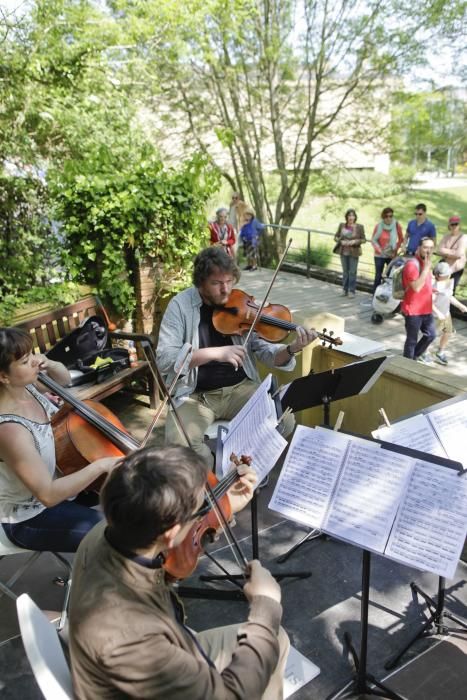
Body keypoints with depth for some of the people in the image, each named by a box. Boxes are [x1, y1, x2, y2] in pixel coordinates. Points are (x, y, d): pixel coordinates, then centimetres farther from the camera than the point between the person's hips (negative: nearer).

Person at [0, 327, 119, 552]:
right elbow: (48, 495, -34)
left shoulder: (25, 387, -12)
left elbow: (64, 379, 9)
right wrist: (100, 465, -33)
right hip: (29, 519, -8)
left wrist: (50, 364, -13)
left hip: (56, 479, 8)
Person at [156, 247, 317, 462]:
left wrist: (291, 350, -23)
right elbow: (163, 358, -17)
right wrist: (214, 353, -28)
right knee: (178, 443, -28)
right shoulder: (181, 305, -8)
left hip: (240, 388, 3)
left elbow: (265, 351, -1)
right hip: (194, 395, -2)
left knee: (284, 421, -18)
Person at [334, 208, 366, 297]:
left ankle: (352, 291, 7)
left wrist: (355, 241, -19)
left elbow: (363, 239, -2)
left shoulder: (359, 227, -6)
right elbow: (336, 237, 7)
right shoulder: (341, 225, 1)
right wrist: (341, 241, -13)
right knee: (345, 271, 12)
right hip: (343, 252, 3)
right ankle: (345, 290, 21)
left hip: (354, 253, -3)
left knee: (352, 272, -2)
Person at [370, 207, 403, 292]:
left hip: (392, 256, 1)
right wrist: (380, 250, -14)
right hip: (379, 255, -1)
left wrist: (396, 251, -5)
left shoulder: (397, 225, -6)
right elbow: (373, 240, -3)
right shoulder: (378, 226, -9)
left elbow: (401, 239, 5)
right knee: (378, 276, 0)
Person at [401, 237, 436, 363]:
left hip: (426, 309, 9)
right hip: (413, 310, -9)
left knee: (430, 335, 19)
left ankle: (417, 354, 41)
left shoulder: (426, 263, 9)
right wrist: (426, 268, -27)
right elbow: (416, 287, -30)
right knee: (412, 340, 3)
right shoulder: (412, 264, -20)